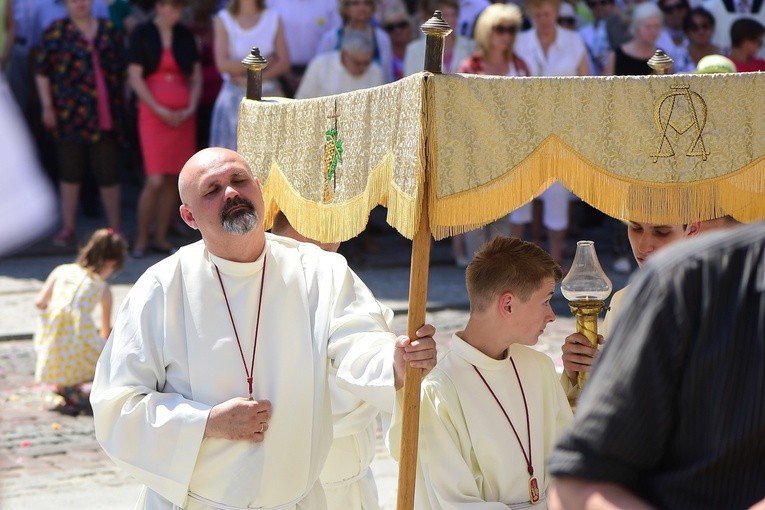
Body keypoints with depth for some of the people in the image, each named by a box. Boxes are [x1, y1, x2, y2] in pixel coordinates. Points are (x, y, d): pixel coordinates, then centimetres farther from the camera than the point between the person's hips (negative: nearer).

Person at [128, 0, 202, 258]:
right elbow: (135, 77, -5)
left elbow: (196, 76, 12)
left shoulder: (185, 35, 11)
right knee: (156, 181, -12)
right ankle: (141, 240, 0)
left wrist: (191, 108, -3)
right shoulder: (142, 33, 0)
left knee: (174, 180, 3)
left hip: (183, 116, 4)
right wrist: (160, 110, -11)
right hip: (153, 114, -4)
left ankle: (161, 238, 12)